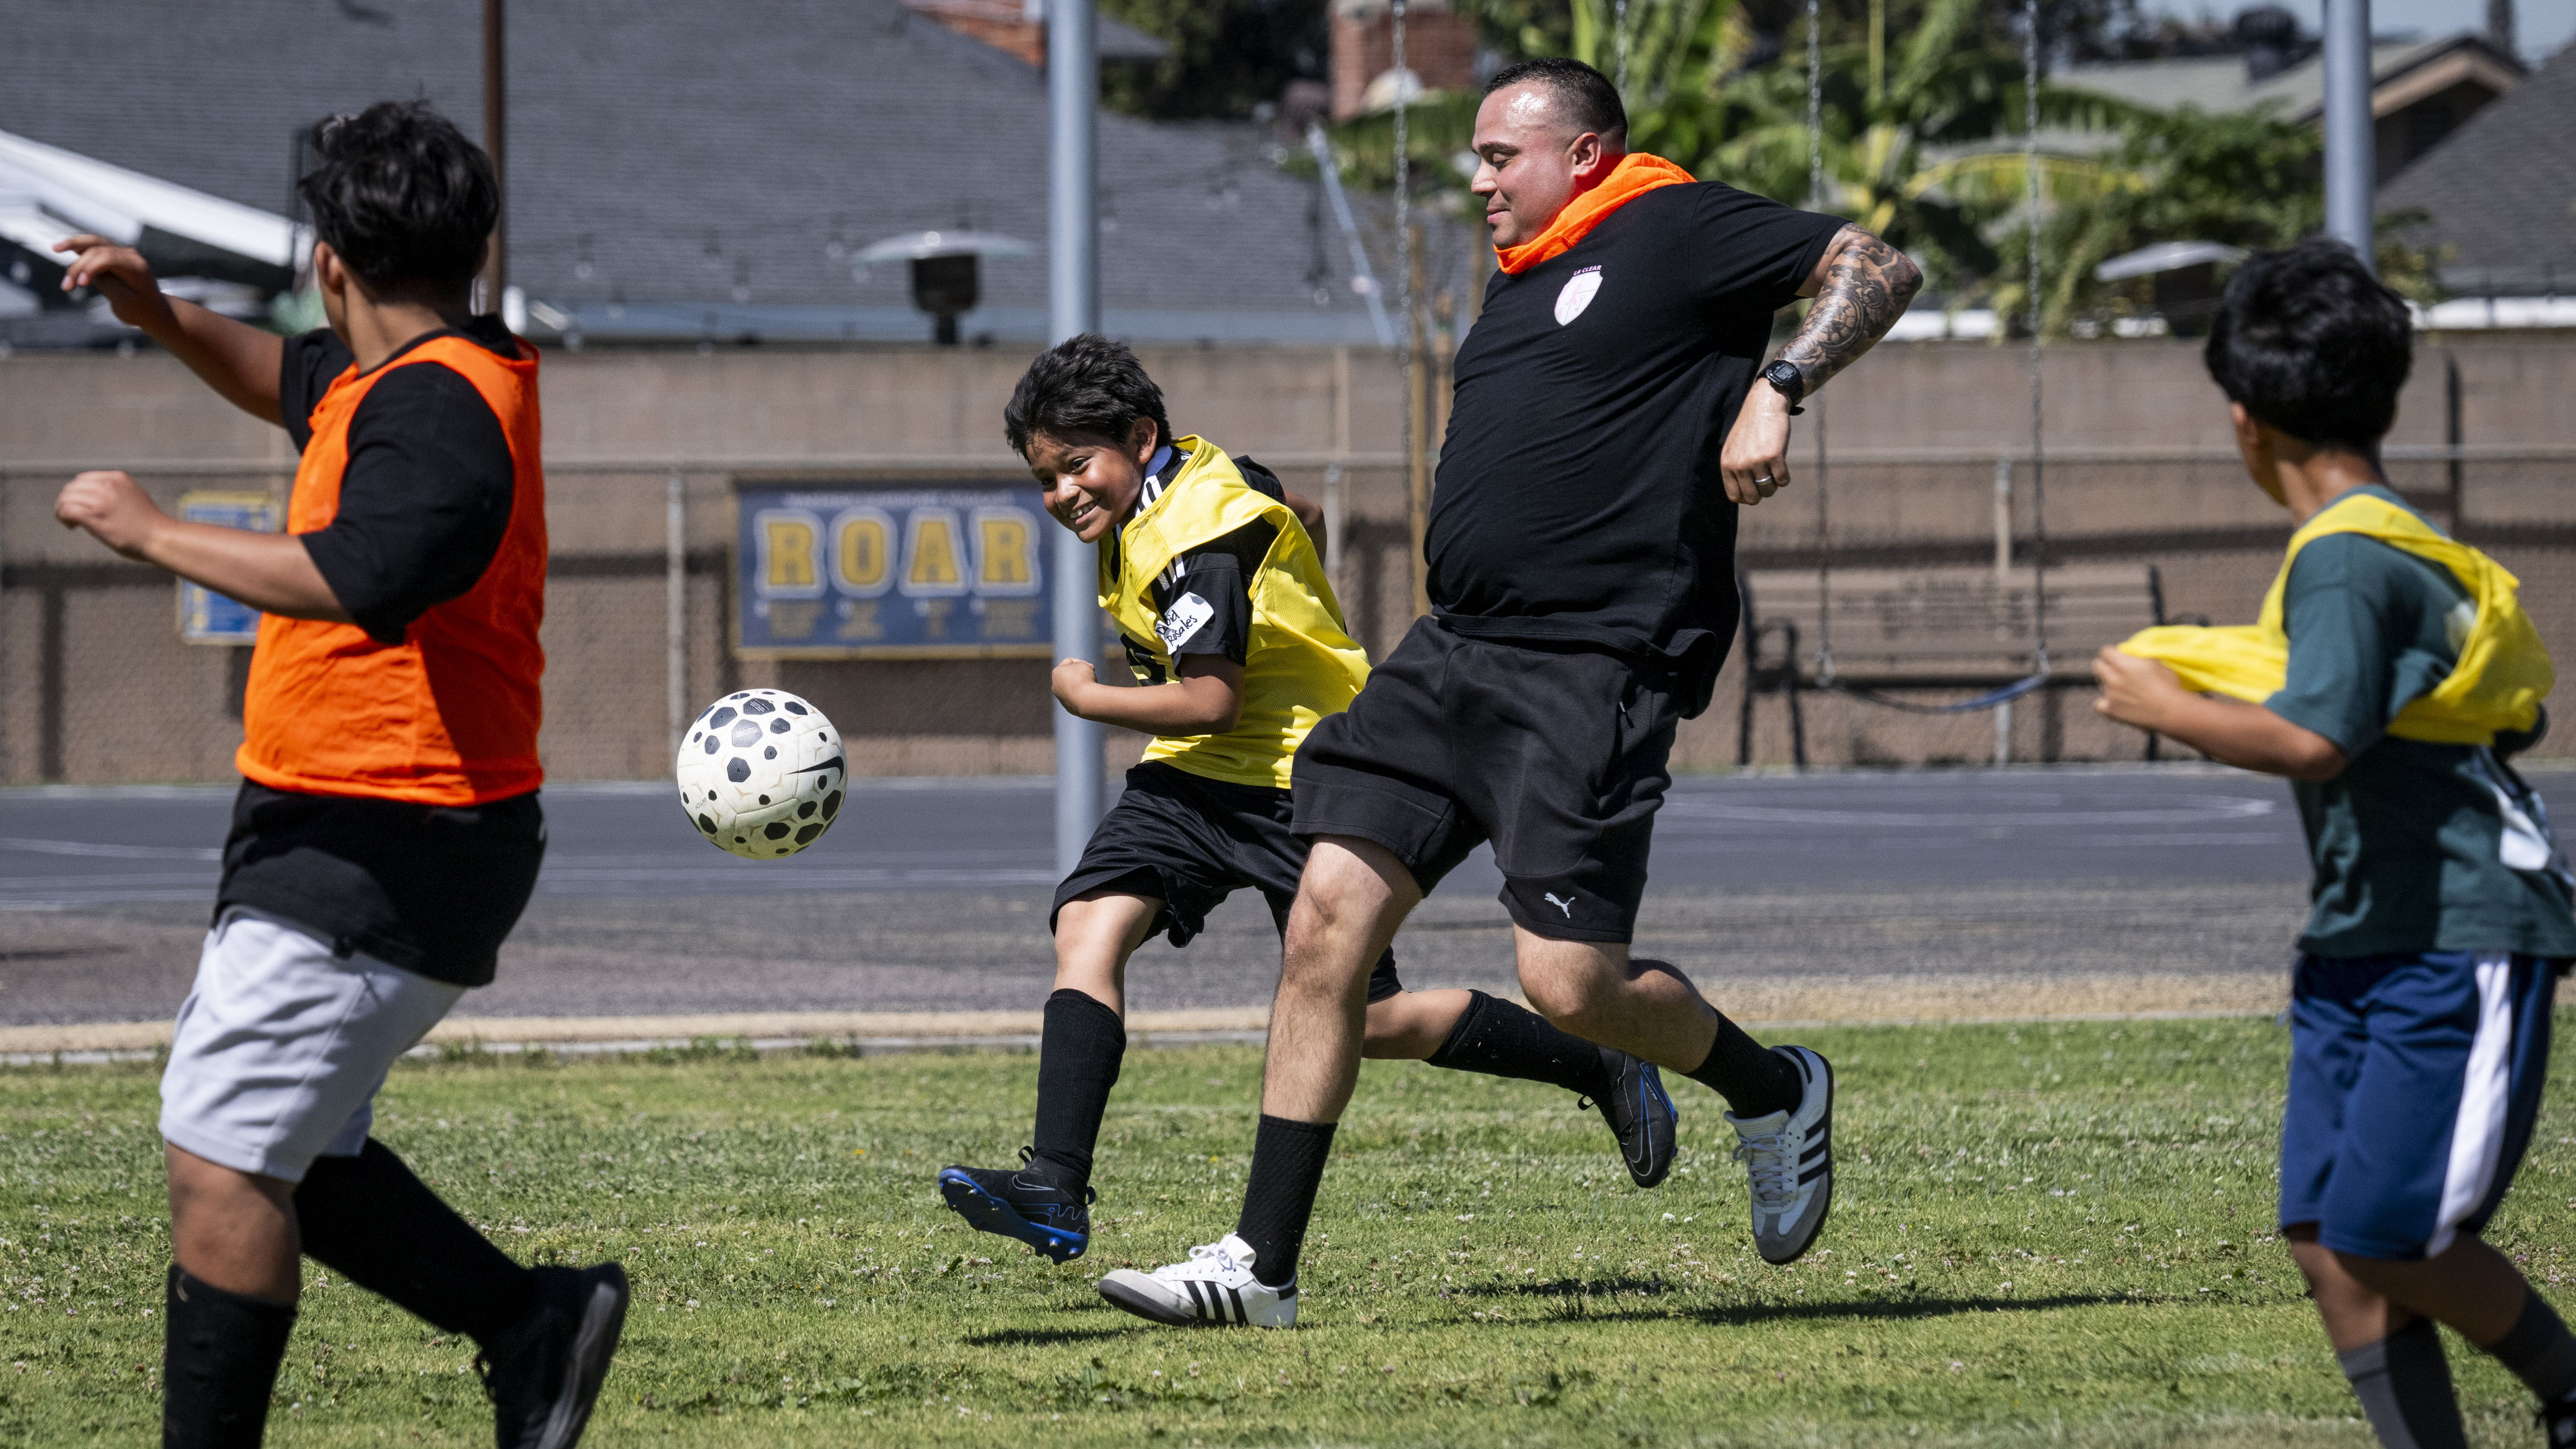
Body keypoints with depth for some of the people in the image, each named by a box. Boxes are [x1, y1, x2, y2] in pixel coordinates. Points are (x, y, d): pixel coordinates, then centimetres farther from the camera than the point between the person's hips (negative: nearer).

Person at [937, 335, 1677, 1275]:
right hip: (1195, 776, 9)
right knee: (1088, 925, -14)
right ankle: (1055, 1185, -24)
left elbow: (1210, 702, -27)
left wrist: (1088, 699, -13)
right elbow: (1304, 519, 25)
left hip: (1297, 781, -9)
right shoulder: (1193, 475, 7)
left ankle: (1604, 1070, 13)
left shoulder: (1198, 537, -23)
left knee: (1368, 1021, -6)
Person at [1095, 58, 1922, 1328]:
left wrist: (1778, 393, -19)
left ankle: (1773, 1090, 18)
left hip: (1592, 672, -8)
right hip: (1456, 651, 8)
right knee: (1325, 923, -3)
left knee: (1569, 984, -14)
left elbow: (1876, 269, -7)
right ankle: (1261, 1262, -1)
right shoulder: (1521, 279, 22)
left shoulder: (1676, 233, -2)